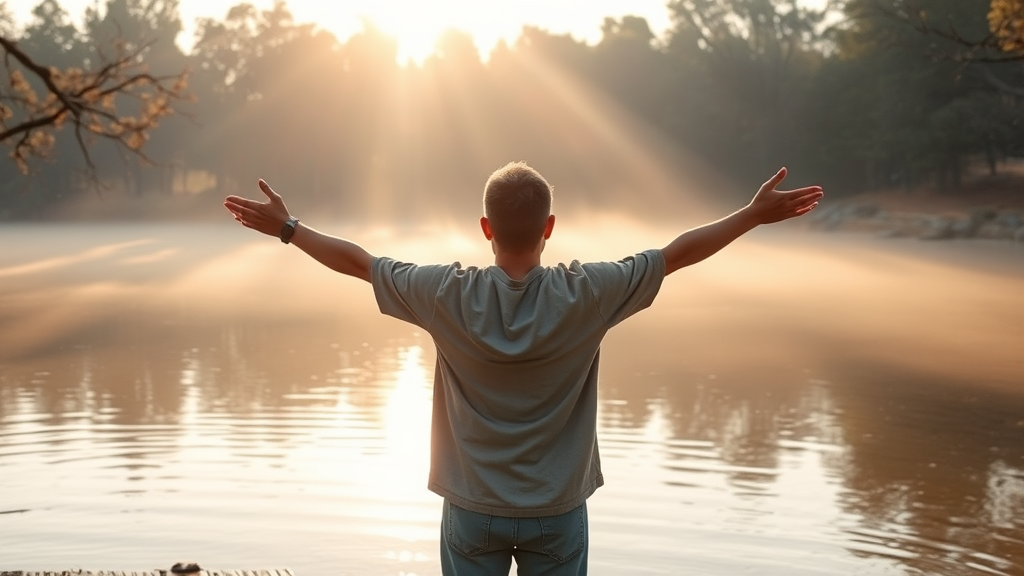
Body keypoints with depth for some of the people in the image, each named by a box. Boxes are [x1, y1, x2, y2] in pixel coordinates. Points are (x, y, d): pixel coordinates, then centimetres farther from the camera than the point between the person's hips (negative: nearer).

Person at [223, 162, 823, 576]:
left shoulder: (449, 297, -15)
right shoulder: (586, 296, -16)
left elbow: (359, 261, -3)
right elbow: (678, 252, -7)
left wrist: (287, 227, 12)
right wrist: (757, 214, 4)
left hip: (471, 511, 1)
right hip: (558, 511, 0)